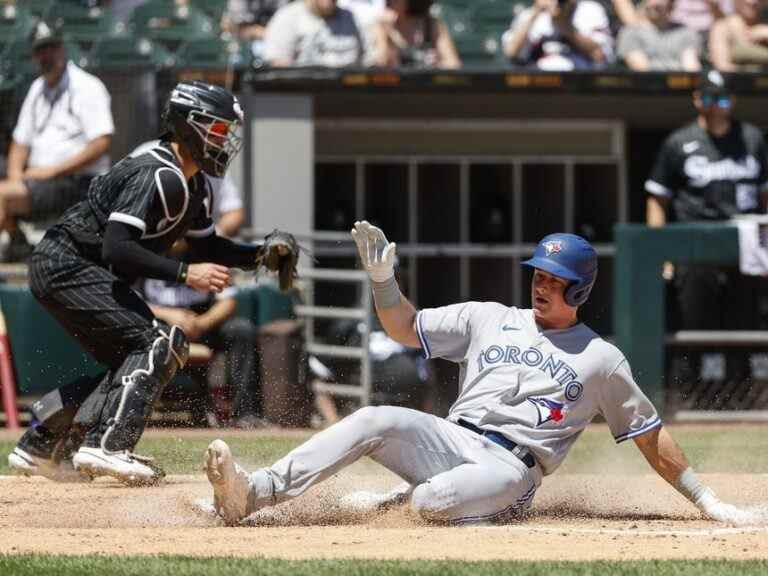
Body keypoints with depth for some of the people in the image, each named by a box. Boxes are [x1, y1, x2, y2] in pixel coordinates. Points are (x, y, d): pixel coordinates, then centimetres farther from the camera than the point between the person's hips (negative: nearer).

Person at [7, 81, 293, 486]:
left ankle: (37, 447, 17)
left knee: (132, 363, 13)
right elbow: (117, 248, -29)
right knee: (158, 343, -18)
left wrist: (260, 254, 5)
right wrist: (183, 274, -30)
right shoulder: (159, 176, -22)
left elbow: (206, 247, 21)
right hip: (67, 266, -10)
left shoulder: (196, 188, 10)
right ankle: (106, 446, -25)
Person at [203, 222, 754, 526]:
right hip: (452, 439, 3)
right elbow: (406, 328, 17)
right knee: (376, 421, -27)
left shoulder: (601, 359, 9)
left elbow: (651, 436, 11)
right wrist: (383, 277, -2)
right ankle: (253, 492, -38)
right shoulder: (489, 319, 18)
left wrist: (706, 500, 7)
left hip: (512, 466, -3)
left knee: (435, 502, -36)